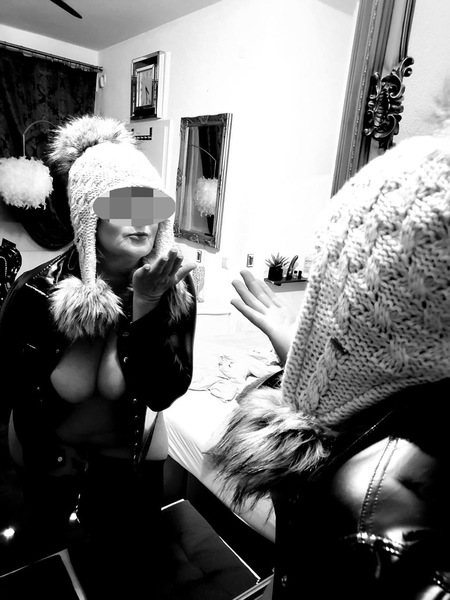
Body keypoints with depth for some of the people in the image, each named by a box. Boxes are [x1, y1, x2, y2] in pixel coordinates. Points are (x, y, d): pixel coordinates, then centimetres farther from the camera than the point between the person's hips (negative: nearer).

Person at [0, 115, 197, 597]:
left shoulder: (174, 288, -24)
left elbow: (164, 392, -29)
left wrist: (146, 304, -40)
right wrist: (56, 452, -4)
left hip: (131, 451, 1)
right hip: (49, 454, 0)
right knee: (48, 556, 28)